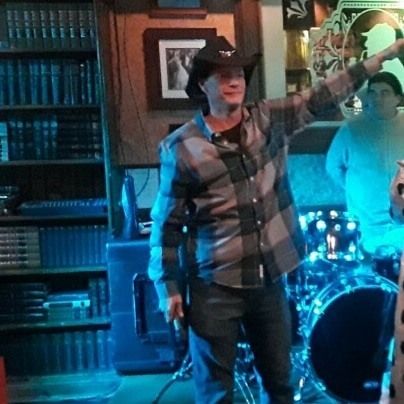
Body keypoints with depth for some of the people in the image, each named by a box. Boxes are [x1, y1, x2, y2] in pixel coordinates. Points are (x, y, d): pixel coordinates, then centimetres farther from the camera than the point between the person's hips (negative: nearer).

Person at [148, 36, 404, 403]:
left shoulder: (270, 120, 2)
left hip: (270, 279, 4)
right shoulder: (181, 148, -9)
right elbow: (166, 223, -5)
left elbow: (322, 98, 2)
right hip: (215, 287, -4)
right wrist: (167, 287, -6)